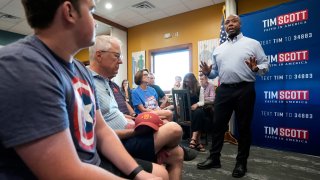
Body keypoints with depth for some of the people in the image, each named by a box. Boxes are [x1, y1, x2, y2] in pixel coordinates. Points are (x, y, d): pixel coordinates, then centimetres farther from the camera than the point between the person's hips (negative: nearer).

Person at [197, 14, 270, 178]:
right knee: (218, 125, 7)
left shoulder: (253, 43, 5)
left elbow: (265, 64, 1)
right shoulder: (218, 49, 16)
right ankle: (214, 158, 22)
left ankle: (241, 163, 23)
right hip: (223, 90, 4)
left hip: (244, 90, -3)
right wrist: (207, 72, -4)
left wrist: (256, 68, -20)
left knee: (243, 127, 6)